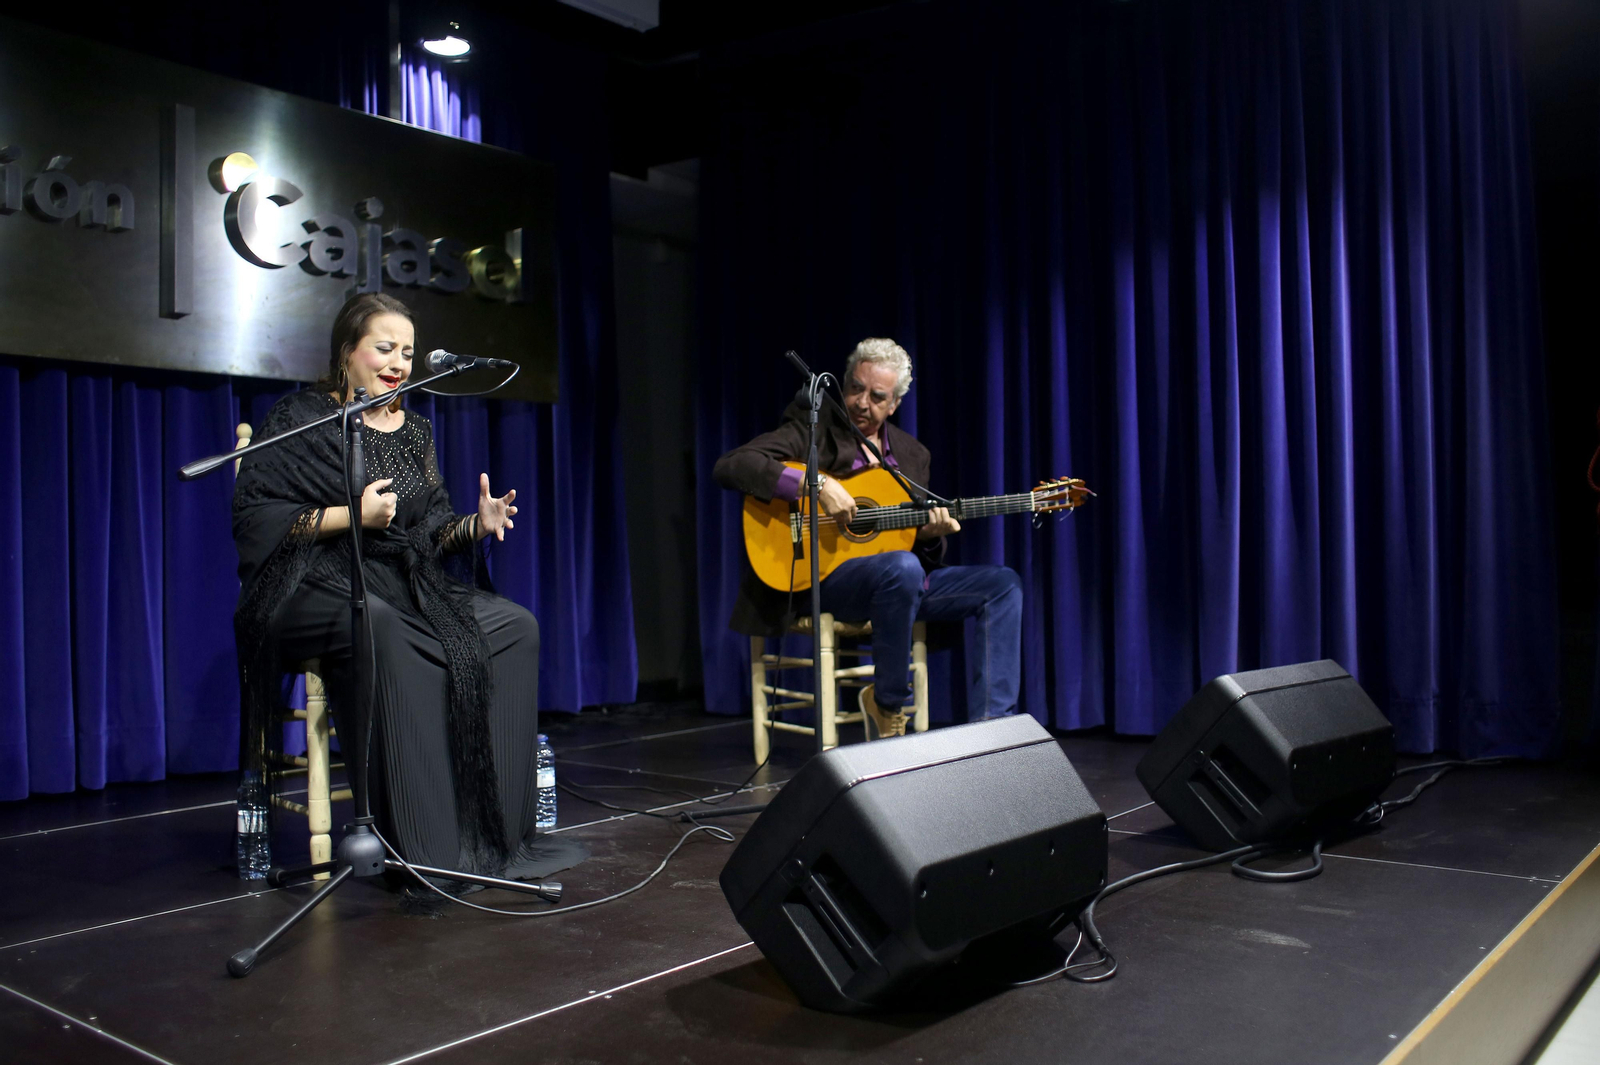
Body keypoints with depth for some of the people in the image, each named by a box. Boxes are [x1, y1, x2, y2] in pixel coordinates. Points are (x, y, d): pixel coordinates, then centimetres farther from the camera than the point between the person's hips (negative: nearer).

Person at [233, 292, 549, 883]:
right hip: (315, 587, -5)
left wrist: (475, 524, -5)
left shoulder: (414, 430, 19)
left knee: (516, 626, -20)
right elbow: (252, 518, -7)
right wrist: (351, 514, -15)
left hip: (403, 586, 6)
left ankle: (495, 830, -23)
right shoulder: (300, 418, 2)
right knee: (382, 630, -40)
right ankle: (419, 847, -39)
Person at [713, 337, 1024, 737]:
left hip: (900, 581, 6)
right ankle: (888, 704, -17)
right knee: (902, 567, -37)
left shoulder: (912, 453, 16)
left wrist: (930, 535, -8)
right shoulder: (812, 427, 0)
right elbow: (729, 466, -16)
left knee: (1002, 583, -8)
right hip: (822, 575, -6)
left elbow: (921, 552, 18)